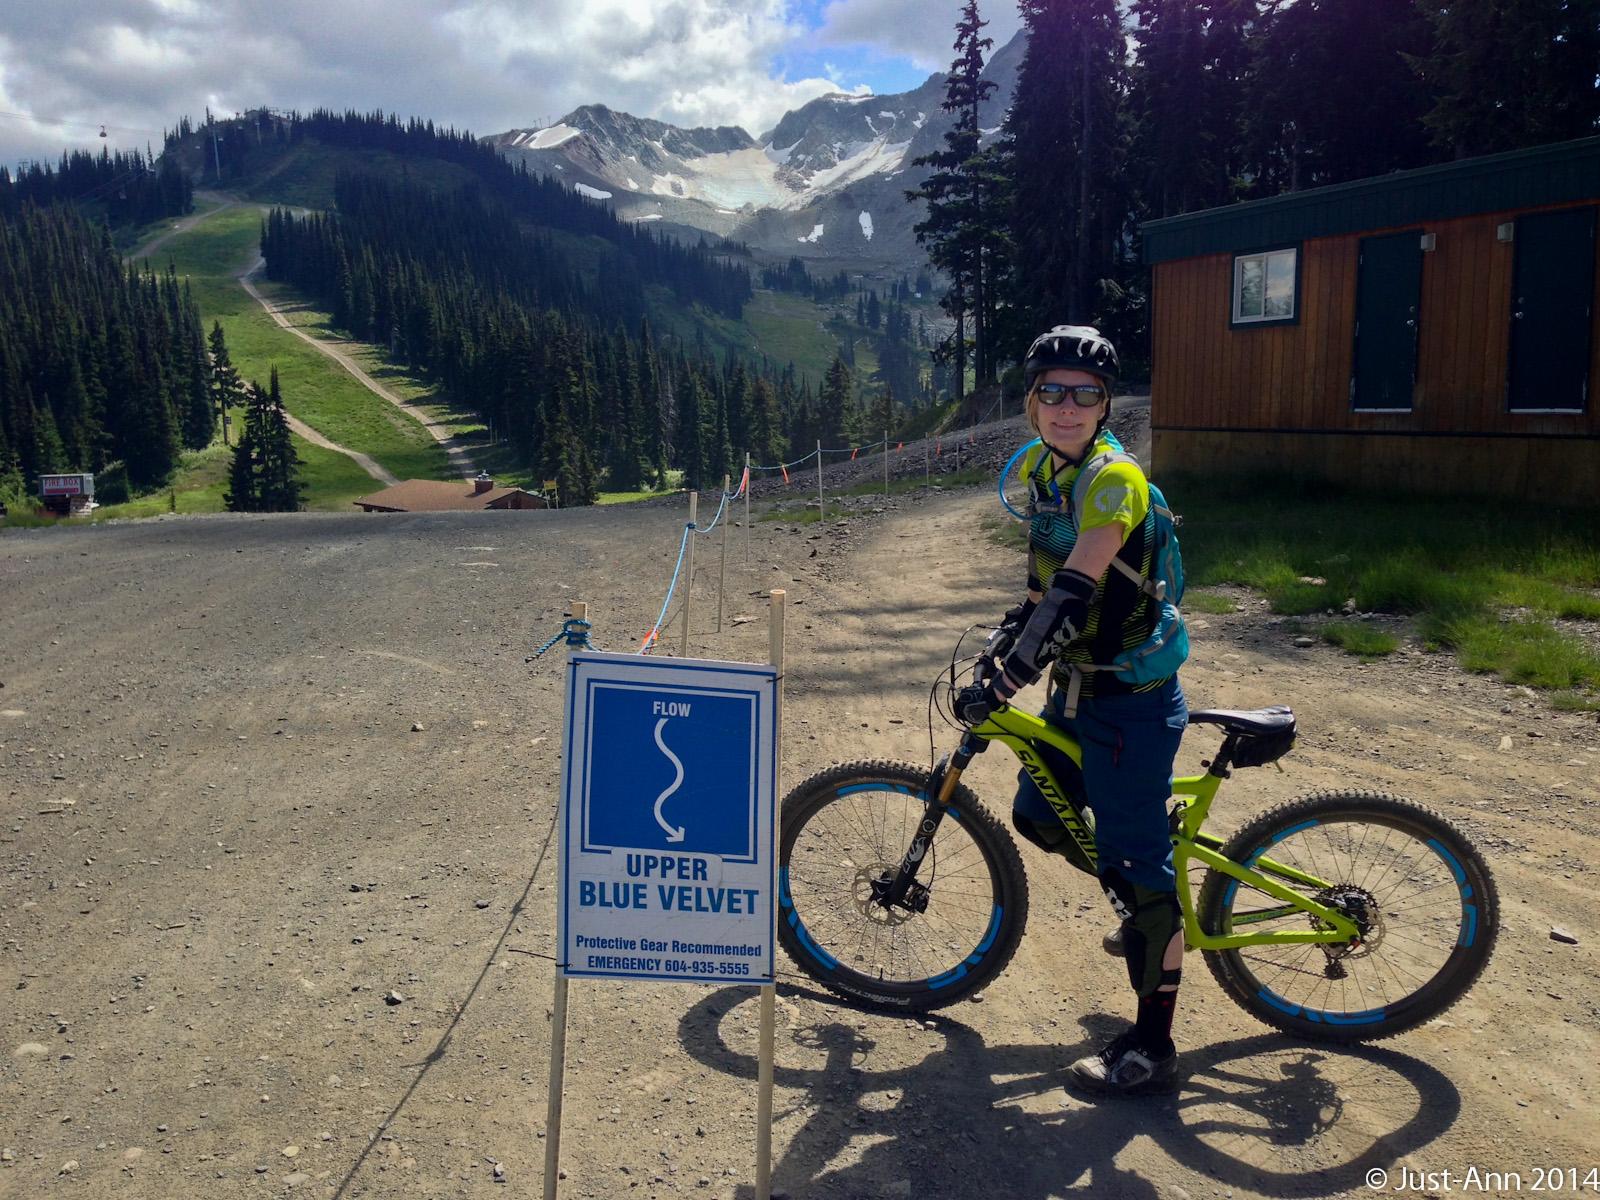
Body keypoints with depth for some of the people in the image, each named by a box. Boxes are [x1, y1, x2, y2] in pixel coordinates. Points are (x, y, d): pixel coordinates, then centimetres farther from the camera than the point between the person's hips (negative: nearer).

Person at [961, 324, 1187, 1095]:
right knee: (1037, 816, 19)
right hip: (1076, 688, 9)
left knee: (1136, 863, -2)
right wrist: (1008, 635, 13)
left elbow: (1072, 593, -31)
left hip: (1129, 700, -9)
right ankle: (1147, 914, 43)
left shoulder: (1113, 480, -22)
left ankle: (1152, 1047, 11)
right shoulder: (1042, 470, 5)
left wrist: (1008, 681, -34)